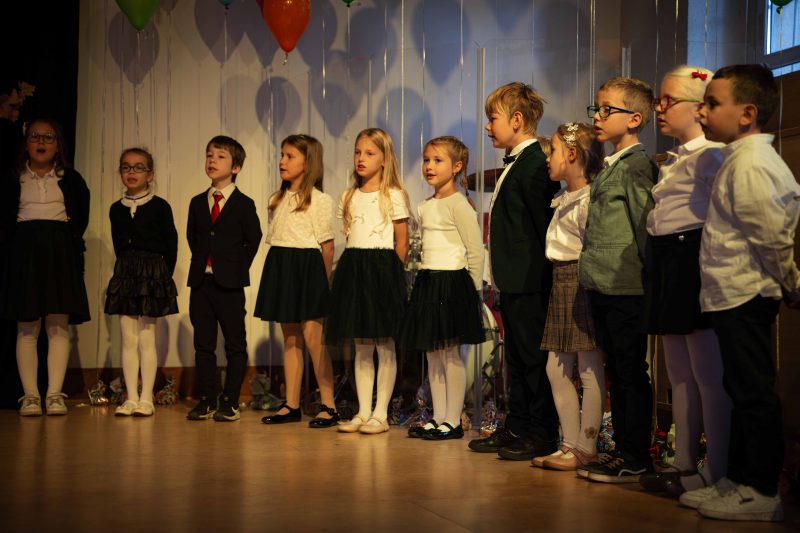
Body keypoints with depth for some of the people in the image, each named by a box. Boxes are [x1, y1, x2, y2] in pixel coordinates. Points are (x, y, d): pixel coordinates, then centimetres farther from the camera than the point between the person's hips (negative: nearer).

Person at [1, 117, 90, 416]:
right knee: (27, 327, -2)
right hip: (24, 252, 0)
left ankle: (55, 394, -4)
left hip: (60, 253, 0)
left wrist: (71, 241, -4)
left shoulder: (70, 179, 11)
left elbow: (81, 217, 8)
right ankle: (30, 395, -1)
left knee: (58, 325, -5)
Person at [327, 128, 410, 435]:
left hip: (382, 269, -5)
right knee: (361, 347, 9)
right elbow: (349, 237, 15)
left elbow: (402, 243, -3)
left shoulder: (393, 196, -2)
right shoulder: (349, 197, 13)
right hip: (353, 268, 6)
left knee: (384, 346, -1)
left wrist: (390, 273, -6)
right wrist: (356, 269, 4)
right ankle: (363, 412, 15)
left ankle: (381, 414, 5)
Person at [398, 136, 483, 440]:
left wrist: (474, 290, -11)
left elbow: (476, 251, -12)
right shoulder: (425, 208, 14)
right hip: (428, 281, 8)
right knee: (433, 355, 10)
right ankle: (438, 419, 18)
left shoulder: (458, 204, -11)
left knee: (451, 355, -3)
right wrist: (423, 282, 13)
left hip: (452, 283, -8)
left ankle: (453, 421, 5)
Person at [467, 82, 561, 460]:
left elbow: (543, 224, -18)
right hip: (513, 282, 10)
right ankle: (517, 428, 24)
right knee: (516, 358, 15)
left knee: (533, 357, -2)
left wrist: (537, 274, -15)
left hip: (528, 283, -10)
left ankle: (542, 434, 7)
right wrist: (504, 280, 16)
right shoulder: (517, 163, 17)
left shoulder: (532, 164, -15)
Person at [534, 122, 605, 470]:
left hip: (581, 282, -10)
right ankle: (570, 443, 18)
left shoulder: (589, 199, -13)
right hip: (560, 283, 10)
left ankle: (586, 448, 4)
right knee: (556, 369, 10)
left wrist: (587, 282, -18)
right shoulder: (563, 200, 17)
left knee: (590, 371, -2)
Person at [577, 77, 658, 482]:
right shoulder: (608, 169, 16)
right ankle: (622, 449, 24)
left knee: (631, 372, -2)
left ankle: (636, 460, 6)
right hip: (601, 288, 9)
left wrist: (647, 275, -13)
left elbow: (646, 221, -14)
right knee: (616, 372, 14)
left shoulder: (637, 165, -10)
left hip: (626, 288, -9)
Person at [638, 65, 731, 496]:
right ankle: (684, 463, 22)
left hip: (693, 259, -10)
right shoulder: (671, 162, 19)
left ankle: (716, 471, 2)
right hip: (665, 263, 10)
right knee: (679, 374, 13)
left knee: (708, 374, -5)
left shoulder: (710, 156, -10)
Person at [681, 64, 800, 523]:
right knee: (743, 390, 16)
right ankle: (739, 479, 26)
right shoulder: (746, 158, 14)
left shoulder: (750, 164, -17)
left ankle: (763, 493, 6)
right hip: (734, 295, 10)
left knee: (754, 393, -3)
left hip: (744, 296, -10)